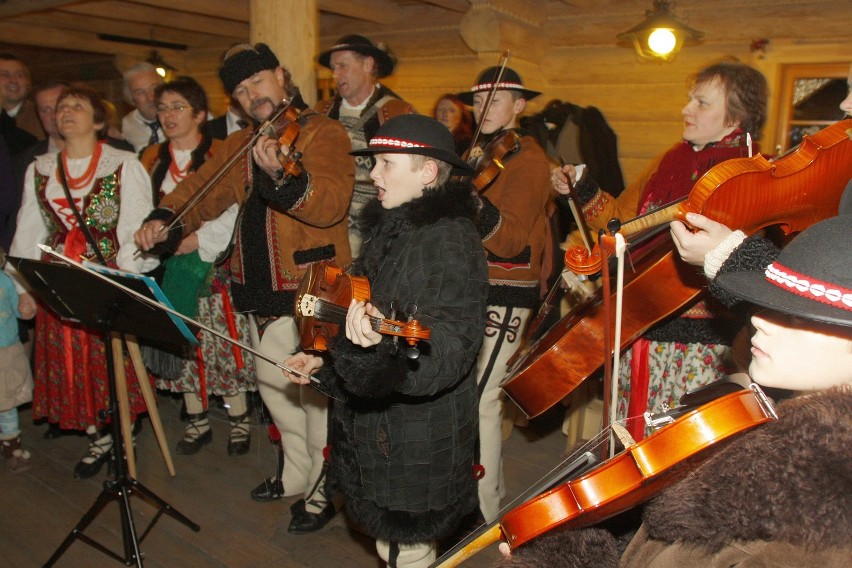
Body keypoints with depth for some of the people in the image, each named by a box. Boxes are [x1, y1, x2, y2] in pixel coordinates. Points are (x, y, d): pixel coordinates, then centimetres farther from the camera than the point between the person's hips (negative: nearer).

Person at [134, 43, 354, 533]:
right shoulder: (239, 146, 14)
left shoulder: (324, 132, -9)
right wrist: (165, 219, -10)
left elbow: (332, 203, -24)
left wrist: (282, 177, -41)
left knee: (315, 392, 2)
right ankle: (298, 473, 40)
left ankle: (326, 490, 22)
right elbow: (204, 189, 9)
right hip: (263, 288, 8)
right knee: (273, 384, 19)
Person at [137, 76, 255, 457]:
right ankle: (197, 422, 24)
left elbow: (236, 210, -11)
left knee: (223, 343, -1)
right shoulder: (153, 159, 12)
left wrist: (200, 239, -17)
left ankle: (240, 421, 15)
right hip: (167, 267, 5)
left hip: (212, 265, -5)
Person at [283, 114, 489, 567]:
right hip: (373, 431, 9)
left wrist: (383, 344, -48)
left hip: (420, 446, -8)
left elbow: (445, 352, -31)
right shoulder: (390, 231, 8)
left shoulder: (449, 241, -21)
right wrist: (322, 359, 11)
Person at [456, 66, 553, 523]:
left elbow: (509, 239, -24)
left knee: (480, 399, -8)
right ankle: (491, 488, 32)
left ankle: (481, 512, 7)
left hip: (504, 295, -8)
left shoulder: (527, 158, -9)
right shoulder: (480, 155, 16)